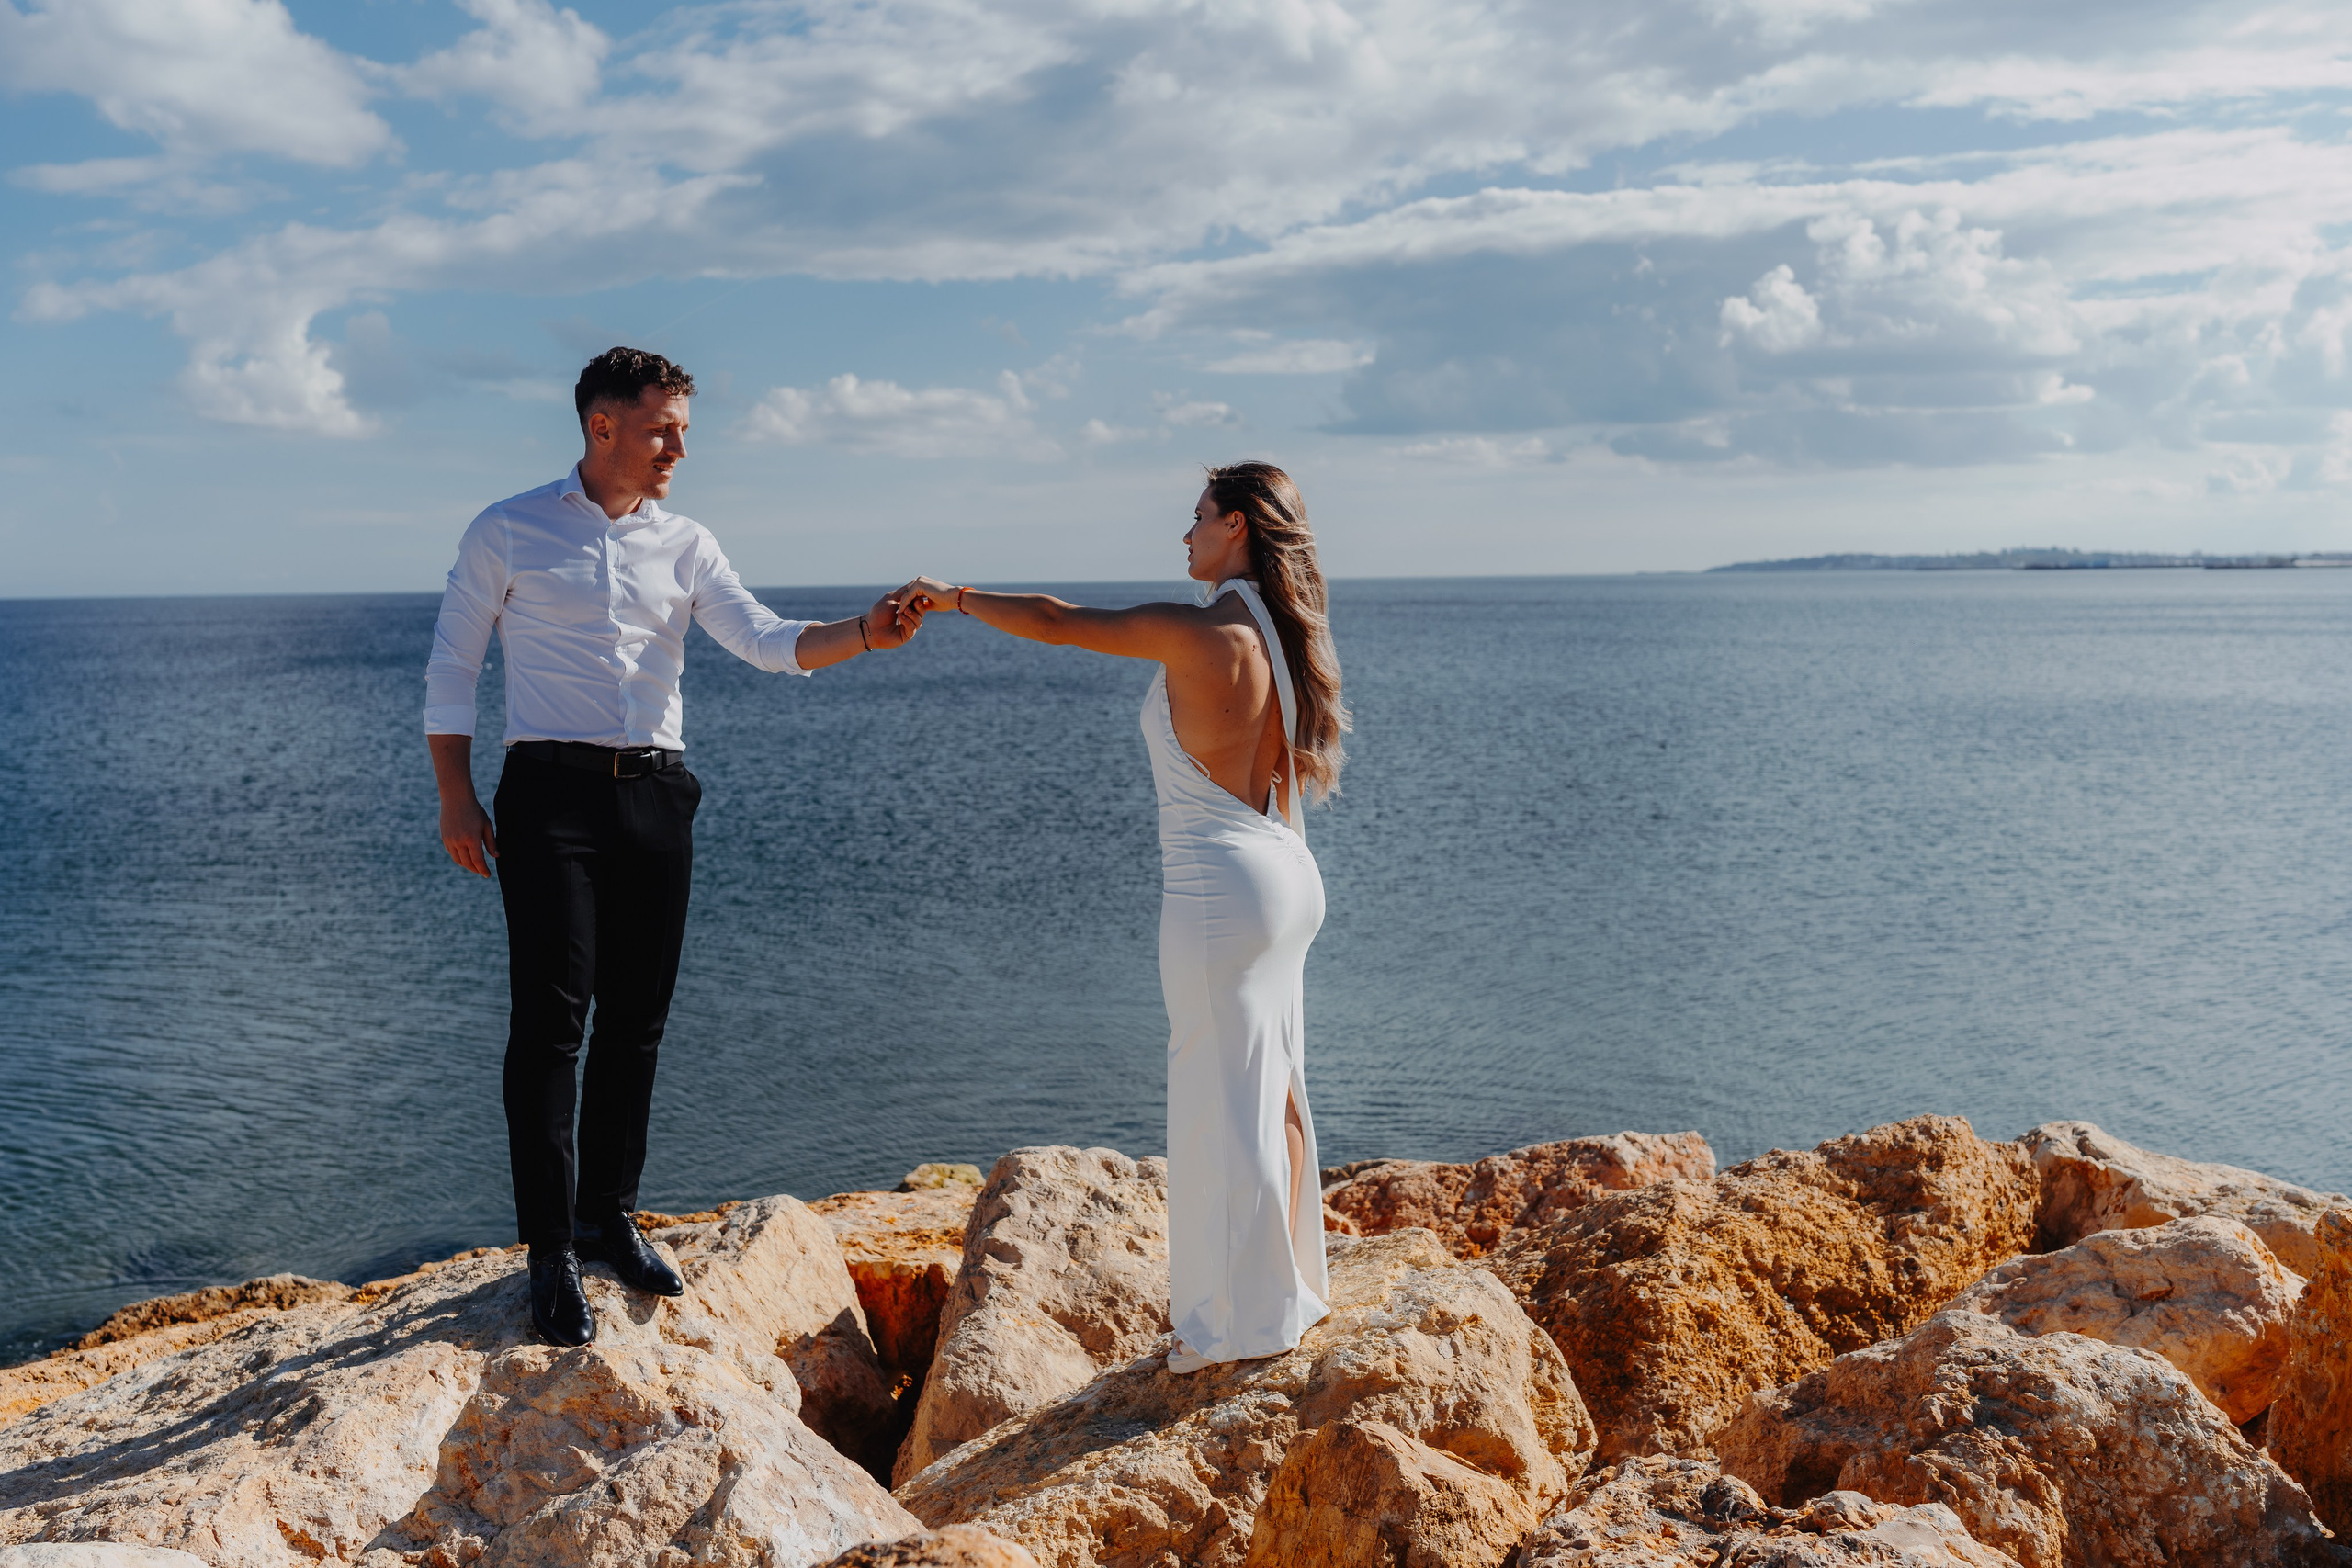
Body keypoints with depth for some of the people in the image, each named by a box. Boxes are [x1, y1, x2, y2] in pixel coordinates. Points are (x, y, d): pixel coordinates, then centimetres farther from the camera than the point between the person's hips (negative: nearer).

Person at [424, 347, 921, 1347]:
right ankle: (551, 1253, -2)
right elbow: (451, 670, 5)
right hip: (552, 793, -4)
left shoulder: (685, 545, 11)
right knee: (552, 1017, -8)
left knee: (636, 1021, 8)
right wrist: (456, 796, -4)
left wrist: (865, 634, -17)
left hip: (656, 796, 4)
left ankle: (609, 1217, 22)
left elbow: (769, 643, 1)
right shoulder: (507, 535, 3)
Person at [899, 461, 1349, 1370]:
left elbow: (1054, 623, -9)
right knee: (1272, 1091, 17)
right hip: (1283, 877, 9)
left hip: (1219, 887, -9)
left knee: (1224, 1101, 2)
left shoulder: (1197, 635, -16)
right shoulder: (1279, 636, 8)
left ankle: (1249, 1320, 13)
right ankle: (1289, 1288, 29)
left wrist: (955, 597, 5)